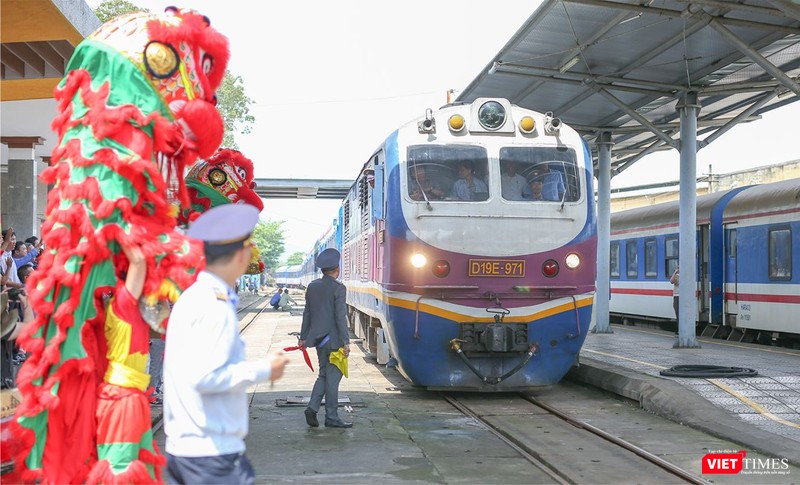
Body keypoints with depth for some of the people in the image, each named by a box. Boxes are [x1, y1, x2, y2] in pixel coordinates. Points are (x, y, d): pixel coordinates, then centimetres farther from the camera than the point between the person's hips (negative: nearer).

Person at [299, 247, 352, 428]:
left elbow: (307, 313, 11)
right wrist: (346, 342, -14)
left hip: (319, 338, 7)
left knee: (324, 374, 18)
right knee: (333, 377, 1)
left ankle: (312, 408, 4)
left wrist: (303, 337, 18)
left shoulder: (312, 286, 7)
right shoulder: (338, 288, -13)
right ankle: (331, 417, 6)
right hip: (333, 339, -7)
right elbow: (340, 317, -17)